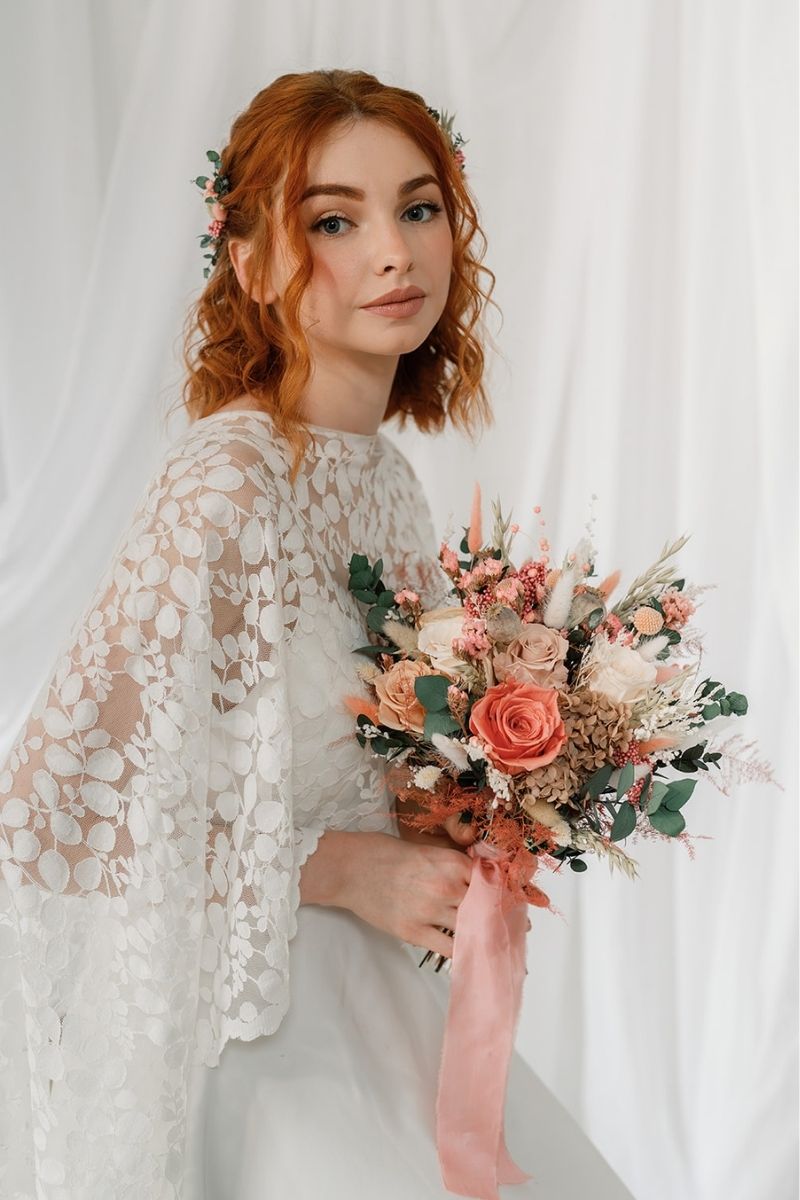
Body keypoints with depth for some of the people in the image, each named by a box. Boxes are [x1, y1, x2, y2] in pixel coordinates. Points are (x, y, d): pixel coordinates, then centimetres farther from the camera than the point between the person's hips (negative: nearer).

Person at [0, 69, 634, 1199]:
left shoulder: (384, 473, 0)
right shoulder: (226, 487, -25)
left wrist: (456, 828, -3)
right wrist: (344, 869, -18)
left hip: (353, 992, 8)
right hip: (227, 1019, -7)